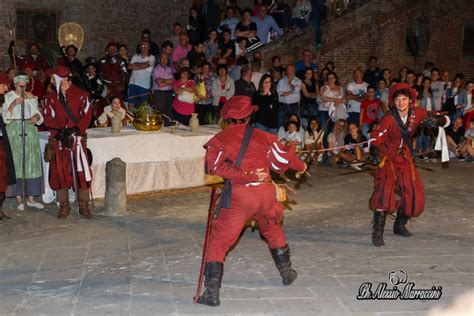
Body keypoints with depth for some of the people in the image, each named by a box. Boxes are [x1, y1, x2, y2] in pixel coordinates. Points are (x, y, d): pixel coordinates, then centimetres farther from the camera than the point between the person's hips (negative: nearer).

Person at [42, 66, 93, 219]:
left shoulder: (80, 95, 0)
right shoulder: (50, 97, 9)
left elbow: (86, 116, -4)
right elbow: (48, 118, 2)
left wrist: (76, 129, -18)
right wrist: (62, 128, -14)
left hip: (77, 137, -2)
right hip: (58, 139, 3)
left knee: (81, 171, -3)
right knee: (60, 172, 4)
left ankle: (84, 206, 5)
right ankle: (64, 206, 14)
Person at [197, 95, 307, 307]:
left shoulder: (220, 139, 2)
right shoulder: (261, 136, 10)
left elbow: (213, 166, -12)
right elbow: (282, 159, 9)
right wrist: (300, 167, 27)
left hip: (239, 196, -4)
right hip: (266, 193, 4)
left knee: (219, 242, 4)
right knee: (273, 231, 30)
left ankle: (212, 292, -4)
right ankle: (287, 273, 45)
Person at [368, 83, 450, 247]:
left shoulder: (417, 113, -10)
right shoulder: (388, 119, -24)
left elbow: (445, 120, -2)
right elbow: (375, 138, -33)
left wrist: (437, 120, -26)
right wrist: (375, 153, -53)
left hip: (404, 156, 5)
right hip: (387, 156, -5)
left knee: (414, 193, 5)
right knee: (385, 187, -27)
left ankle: (400, 225, 30)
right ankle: (377, 232, -24)